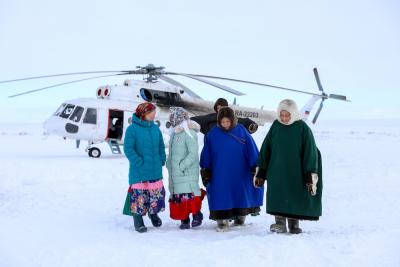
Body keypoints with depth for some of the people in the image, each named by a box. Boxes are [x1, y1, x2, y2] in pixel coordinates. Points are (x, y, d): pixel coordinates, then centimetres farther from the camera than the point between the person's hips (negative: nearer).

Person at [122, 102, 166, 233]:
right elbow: (128, 149, -14)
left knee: (157, 192, 12)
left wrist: (161, 160, 8)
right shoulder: (132, 129, -10)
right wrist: (139, 162, -17)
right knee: (139, 194, -2)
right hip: (139, 172, -5)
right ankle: (138, 220, 12)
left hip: (156, 170, 5)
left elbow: (161, 146, 18)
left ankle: (153, 213, 36)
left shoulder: (155, 128, 8)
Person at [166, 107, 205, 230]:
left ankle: (197, 214, 3)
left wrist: (181, 165, -19)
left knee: (189, 193, -13)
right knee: (178, 195, 6)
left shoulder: (189, 133, -11)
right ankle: (184, 220, 13)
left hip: (187, 173, -8)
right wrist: (169, 164, 13)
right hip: (175, 173, 8)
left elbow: (193, 154, -17)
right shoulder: (174, 133, 15)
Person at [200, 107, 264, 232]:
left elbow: (252, 151, 1)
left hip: (239, 173, 1)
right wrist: (205, 171, 4)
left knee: (241, 194, 13)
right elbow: (206, 155, 5)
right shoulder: (213, 134, -2)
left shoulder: (241, 131, -4)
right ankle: (222, 220, 2)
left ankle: (240, 216, 31)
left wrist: (256, 167, 0)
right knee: (221, 197, -6)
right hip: (219, 174, 0)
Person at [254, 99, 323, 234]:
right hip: (276, 171, 2)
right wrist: (260, 173, 5)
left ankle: (293, 224, 19)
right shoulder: (275, 126, 1)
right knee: (277, 196, -8)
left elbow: (310, 152, -6)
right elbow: (265, 149, 7)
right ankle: (280, 223, -4)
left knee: (295, 197, 7)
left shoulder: (303, 128, -7)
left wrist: (311, 177, -11)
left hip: (296, 173, -1)